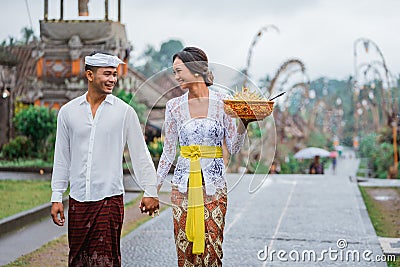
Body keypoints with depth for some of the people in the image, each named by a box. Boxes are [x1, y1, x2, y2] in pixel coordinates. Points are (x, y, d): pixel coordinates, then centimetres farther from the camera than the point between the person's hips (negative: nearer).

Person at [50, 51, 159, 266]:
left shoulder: (124, 112, 1)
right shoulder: (68, 111, 6)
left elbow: (140, 155, 5)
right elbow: (61, 158, 11)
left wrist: (151, 191, 4)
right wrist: (56, 197, 9)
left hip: (109, 198, -2)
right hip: (78, 199, 2)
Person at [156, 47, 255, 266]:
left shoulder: (221, 101, -1)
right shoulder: (174, 106, 5)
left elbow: (233, 148, 2)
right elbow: (168, 153, 10)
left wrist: (243, 123, -15)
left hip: (213, 183, -2)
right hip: (183, 184, 2)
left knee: (211, 247, -2)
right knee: (184, 247, 2)